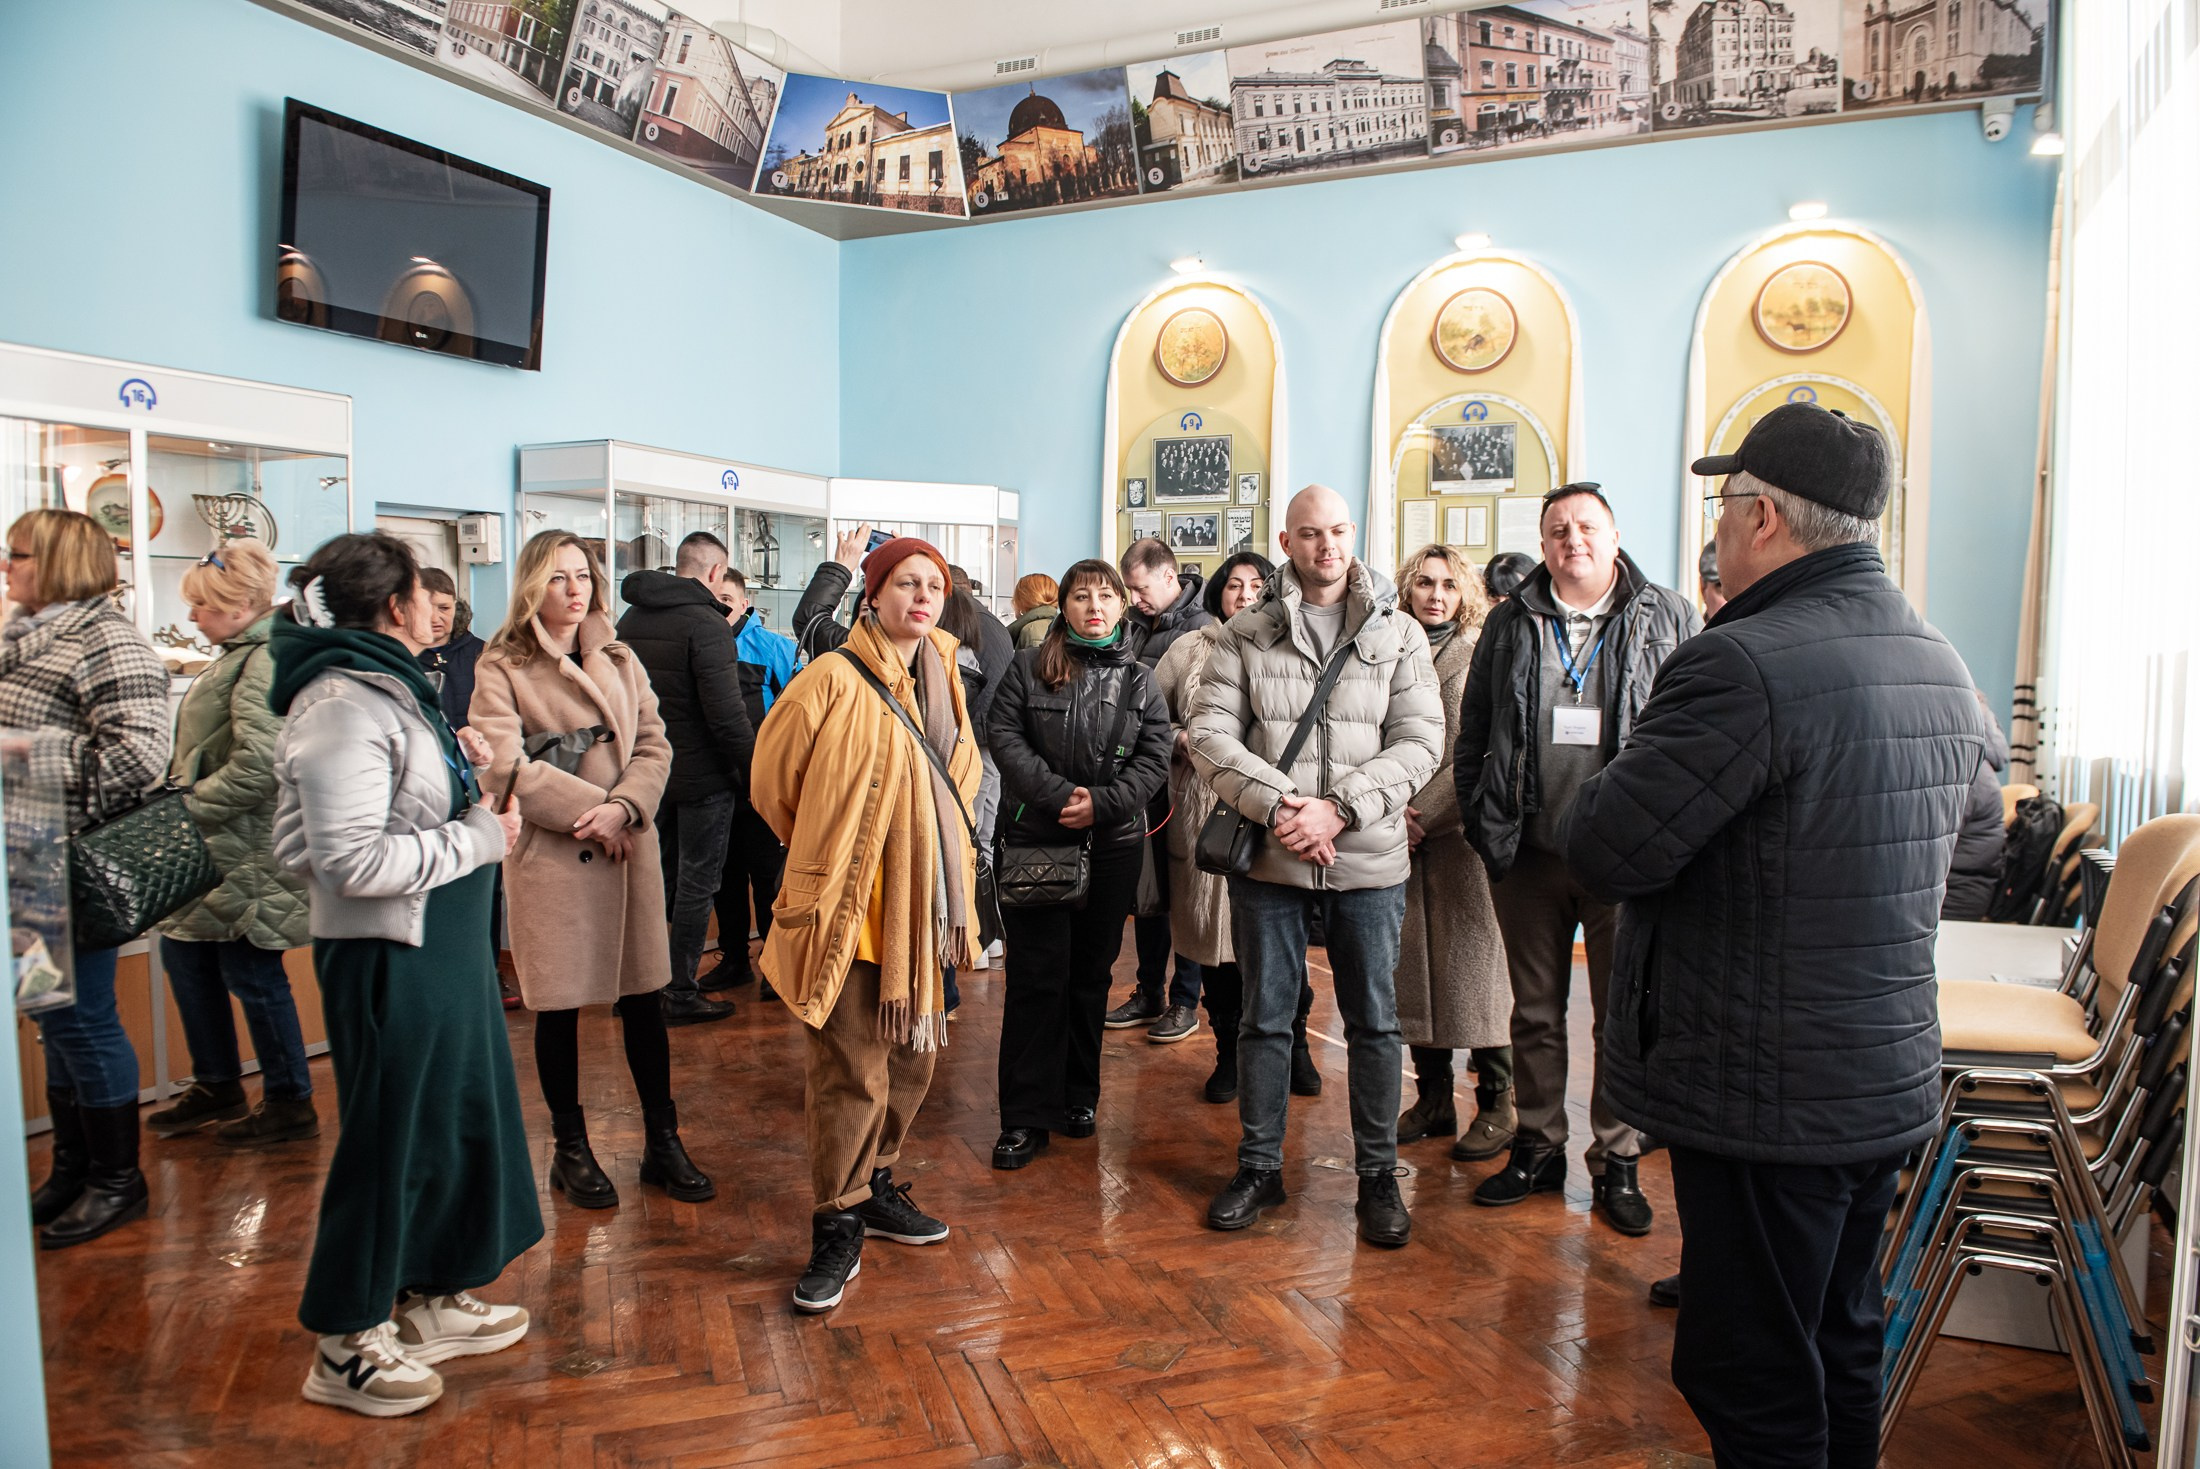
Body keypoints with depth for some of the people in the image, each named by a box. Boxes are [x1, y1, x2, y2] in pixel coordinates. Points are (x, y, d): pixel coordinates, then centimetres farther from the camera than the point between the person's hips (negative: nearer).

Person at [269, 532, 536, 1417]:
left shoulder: (387, 687, 12)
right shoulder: (343, 705, -20)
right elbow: (354, 861, -26)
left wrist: (458, 769, 3)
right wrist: (480, 837, -18)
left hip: (439, 942, 10)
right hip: (389, 955, -10)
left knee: (457, 1119, 19)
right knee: (391, 1138, 4)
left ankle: (431, 1300, 36)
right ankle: (347, 1346, 23)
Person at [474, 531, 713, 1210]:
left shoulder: (620, 661, 11)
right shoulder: (501, 668, -3)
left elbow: (654, 746, 4)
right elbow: (507, 768, -13)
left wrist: (624, 808, -13)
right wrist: (590, 807, -14)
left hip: (627, 850, 4)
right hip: (548, 855, -4)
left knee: (644, 1002, 9)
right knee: (558, 1009, 6)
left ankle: (663, 1143, 21)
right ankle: (571, 1152, 23)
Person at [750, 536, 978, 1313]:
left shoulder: (941, 682, 9)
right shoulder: (833, 680, -14)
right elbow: (773, 777, -5)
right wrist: (820, 850, 7)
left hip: (921, 902, 7)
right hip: (847, 902, -7)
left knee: (912, 1056, 16)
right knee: (850, 1071, -3)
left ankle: (874, 1186, 35)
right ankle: (837, 1227, 12)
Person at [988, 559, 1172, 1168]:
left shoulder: (1139, 680, 8)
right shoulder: (1029, 667, 3)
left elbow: (1154, 757, 1)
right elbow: (1005, 736, -5)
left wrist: (1102, 802, -13)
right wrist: (1058, 794, -16)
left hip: (1112, 846, 2)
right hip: (1035, 841, -2)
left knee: (1091, 974, 11)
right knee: (1037, 978, -3)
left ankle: (1079, 1096, 25)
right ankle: (1026, 1118, 3)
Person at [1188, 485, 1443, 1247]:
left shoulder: (1399, 634, 4)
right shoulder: (1245, 635, 3)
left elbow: (1419, 740, -4)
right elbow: (1210, 733, -4)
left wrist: (1338, 809, -15)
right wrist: (1278, 803, -17)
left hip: (1369, 859, 0)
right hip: (1269, 856, 0)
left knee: (1374, 1020, 9)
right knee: (1265, 1017, 10)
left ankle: (1378, 1174, 25)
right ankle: (1259, 1167, 26)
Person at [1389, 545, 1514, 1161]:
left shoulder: (1482, 658, 0)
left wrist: (1424, 812, -11)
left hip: (1462, 831, -4)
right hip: (1401, 835, 4)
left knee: (1475, 962, -1)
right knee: (1414, 965, 8)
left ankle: (1496, 1104, 12)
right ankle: (1433, 1098, 21)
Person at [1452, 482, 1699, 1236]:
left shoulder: (1669, 620, 2)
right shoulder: (1511, 624, 7)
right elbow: (1473, 731, 9)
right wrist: (1481, 821, 2)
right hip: (1529, 854, 2)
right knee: (1535, 1010, 13)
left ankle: (1617, 1161, 22)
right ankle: (1538, 1147, 28)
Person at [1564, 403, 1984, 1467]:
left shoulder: (1742, 665, -23)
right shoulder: (1943, 669, 8)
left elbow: (1605, 851, -23)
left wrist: (1603, 781, -2)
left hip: (1767, 1099, -9)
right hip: (1892, 1081, 9)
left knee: (1754, 1381, 6)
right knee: (1842, 1348, 24)